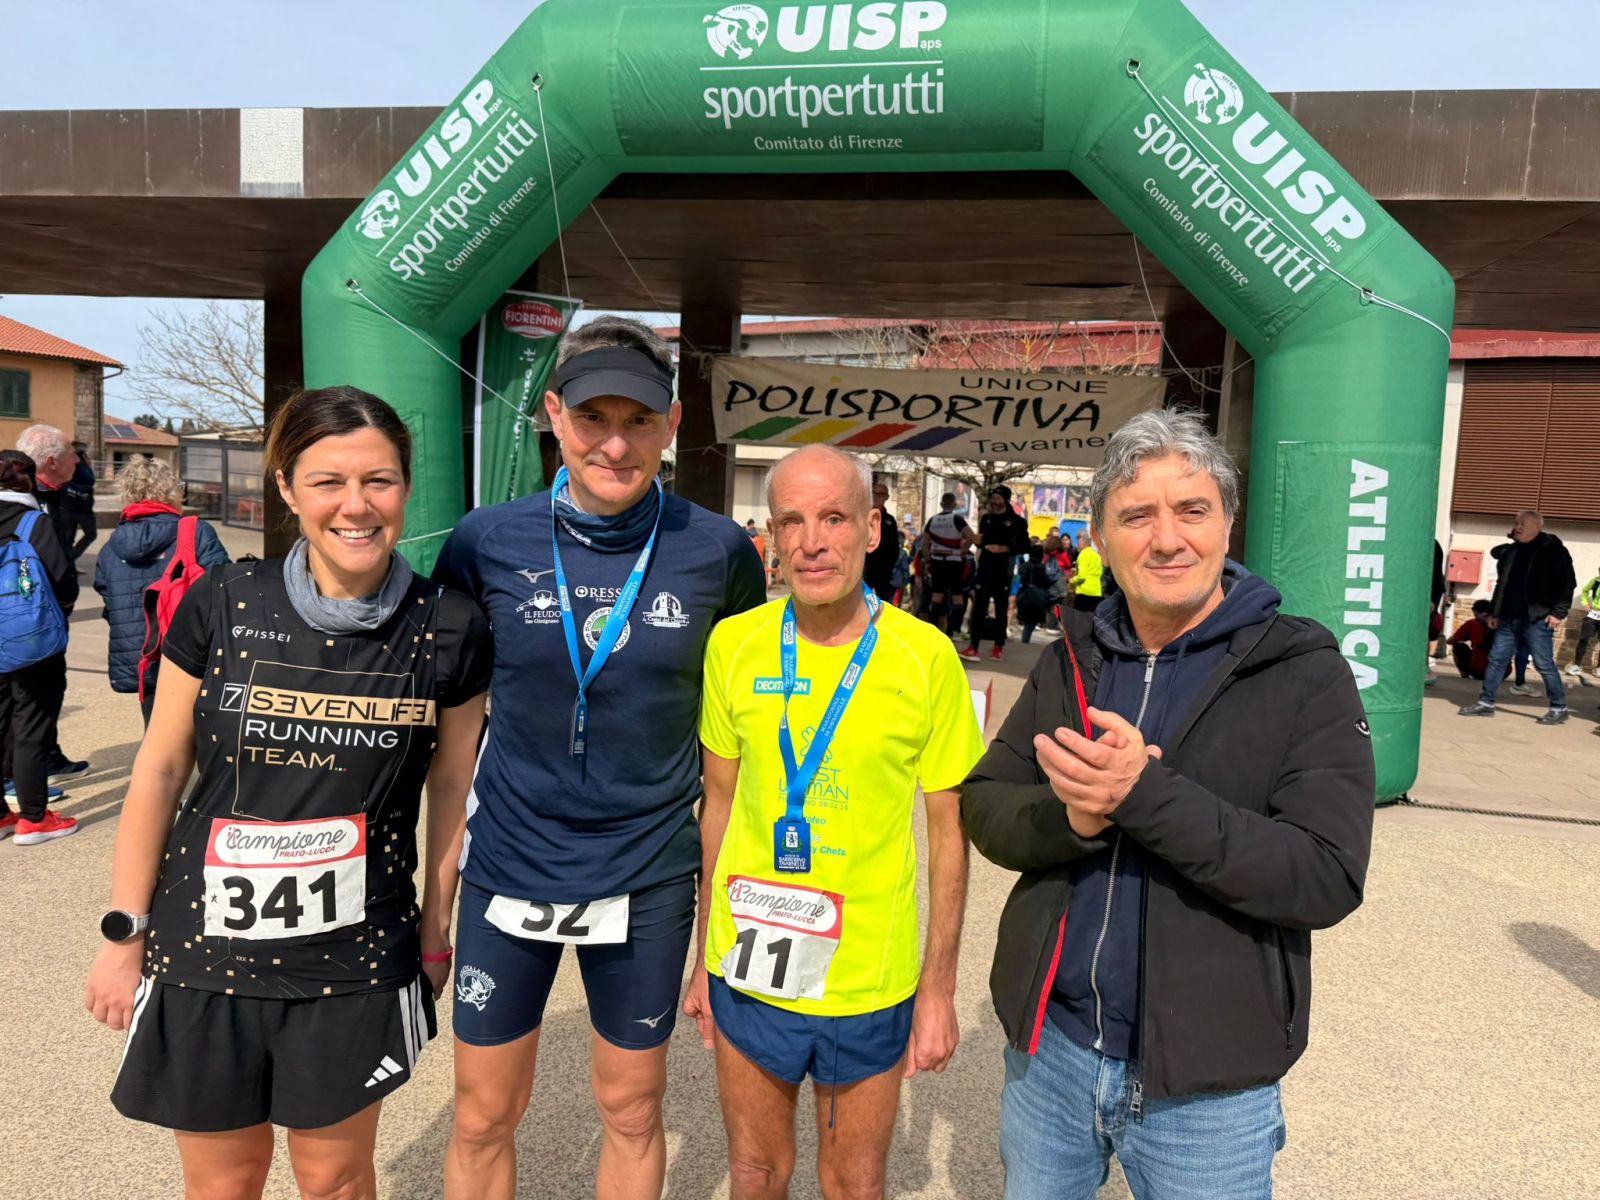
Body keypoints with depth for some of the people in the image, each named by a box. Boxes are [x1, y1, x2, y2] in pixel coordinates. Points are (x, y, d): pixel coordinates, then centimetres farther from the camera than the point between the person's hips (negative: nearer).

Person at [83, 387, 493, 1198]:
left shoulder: (448, 630, -9)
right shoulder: (222, 605, -8)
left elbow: (450, 798, 0)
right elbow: (159, 770, 0)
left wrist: (437, 940, 5)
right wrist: (125, 933, 3)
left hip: (356, 966, -1)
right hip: (203, 953, 1)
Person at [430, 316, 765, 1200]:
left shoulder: (718, 553, -10)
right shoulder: (486, 543, -8)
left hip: (648, 879, 0)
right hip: (507, 869, 1)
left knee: (631, 1108, 18)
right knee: (483, 1115, 16)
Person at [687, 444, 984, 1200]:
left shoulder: (926, 656, -12)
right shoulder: (733, 644, -6)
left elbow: (949, 832, -4)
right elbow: (720, 803, 3)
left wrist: (939, 988, -4)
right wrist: (705, 959, 6)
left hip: (869, 983, -2)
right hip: (748, 971, 2)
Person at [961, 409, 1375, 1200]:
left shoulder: (1304, 675, -12)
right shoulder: (1071, 662, 1)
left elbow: (1328, 878, -20)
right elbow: (984, 808, -1)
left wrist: (1145, 796, -30)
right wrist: (1067, 816, -21)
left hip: (1206, 1084, -4)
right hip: (1049, 1048, 4)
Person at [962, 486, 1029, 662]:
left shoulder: (1017, 521, -1)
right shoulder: (986, 518, 12)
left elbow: (1024, 547, -3)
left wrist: (1006, 549, -16)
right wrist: (979, 541, 1)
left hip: (1003, 571, -3)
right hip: (984, 568, 3)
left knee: (1001, 609, 7)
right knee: (979, 608, -3)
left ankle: (999, 647, 17)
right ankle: (973, 647, -5)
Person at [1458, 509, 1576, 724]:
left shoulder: (1553, 550, -4)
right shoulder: (1510, 551, 14)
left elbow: (1567, 583, -7)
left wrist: (1559, 612, -14)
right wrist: (1494, 612, 16)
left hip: (1537, 619, -6)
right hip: (1508, 618, 6)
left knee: (1544, 664, -3)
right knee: (1496, 659, 6)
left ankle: (1559, 709, 8)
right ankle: (1485, 703, 12)